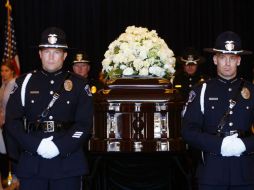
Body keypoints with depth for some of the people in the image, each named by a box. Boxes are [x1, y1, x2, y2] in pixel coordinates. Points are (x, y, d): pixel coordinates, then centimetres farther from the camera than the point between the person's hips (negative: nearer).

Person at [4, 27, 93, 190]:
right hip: (31, 162, 1)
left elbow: (85, 123, -1)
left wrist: (59, 146, -13)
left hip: (68, 163, 0)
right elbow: (12, 121, 1)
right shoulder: (25, 83, 7)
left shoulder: (78, 85, 6)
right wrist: (37, 145, -12)